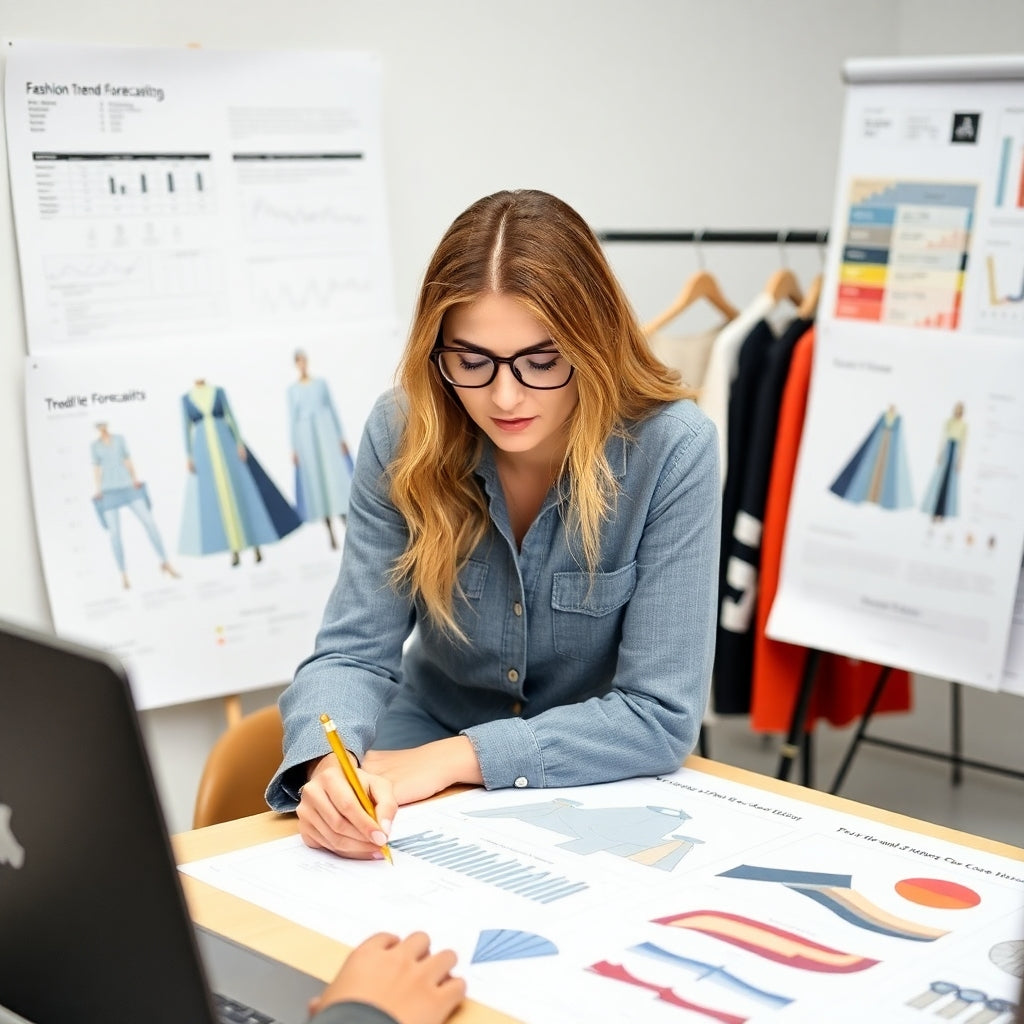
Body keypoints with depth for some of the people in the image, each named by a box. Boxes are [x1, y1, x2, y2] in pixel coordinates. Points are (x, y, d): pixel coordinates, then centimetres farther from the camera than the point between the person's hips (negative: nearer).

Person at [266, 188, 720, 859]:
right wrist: (330, 762, -35)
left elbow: (661, 715, -20)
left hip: (603, 778, -1)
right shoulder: (402, 434, -13)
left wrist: (460, 756, -28)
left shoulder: (672, 450, -21)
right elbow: (354, 650, -12)